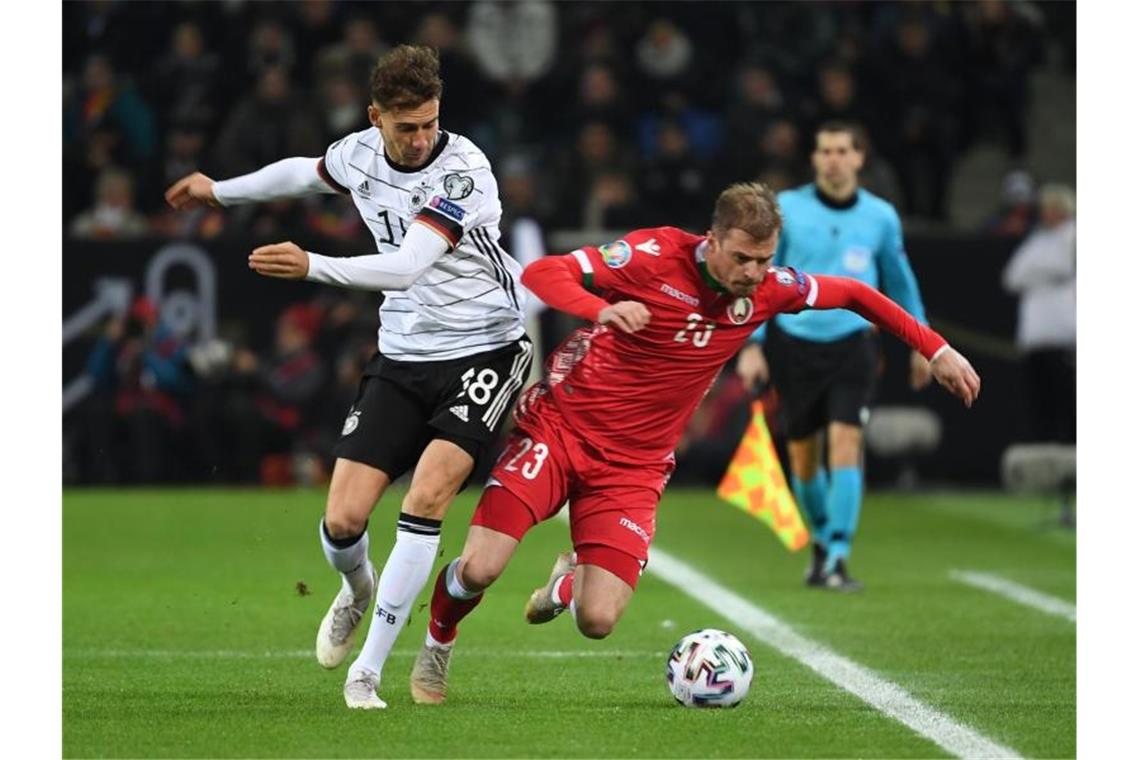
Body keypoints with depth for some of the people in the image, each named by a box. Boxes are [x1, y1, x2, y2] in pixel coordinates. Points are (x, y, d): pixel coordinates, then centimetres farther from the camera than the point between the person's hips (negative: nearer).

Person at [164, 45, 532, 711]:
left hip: (484, 349, -5)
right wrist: (221, 191, 38)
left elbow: (407, 266, -32)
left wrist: (312, 266, -43)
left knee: (428, 493, -25)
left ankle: (368, 669, -14)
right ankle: (358, 590, 32)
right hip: (403, 357, 5)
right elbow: (307, 173, 25)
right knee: (343, 519, -7)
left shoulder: (463, 169, -20)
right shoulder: (359, 153, -1)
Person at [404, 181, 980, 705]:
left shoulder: (767, 289, -4)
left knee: (598, 622, -14)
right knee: (479, 569, -18)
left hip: (632, 466, 3)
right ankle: (436, 647, 18)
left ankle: (570, 584, 25)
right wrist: (602, 310, -39)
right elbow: (540, 274, -20)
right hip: (557, 426, -3)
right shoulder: (655, 255, -16)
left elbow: (852, 294, 12)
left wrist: (936, 349, 10)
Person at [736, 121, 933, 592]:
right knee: (802, 455, 7)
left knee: (845, 443, -16)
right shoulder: (786, 209, -2)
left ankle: (837, 560, -16)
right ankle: (822, 542, 32)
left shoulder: (880, 217, 2)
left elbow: (899, 280, 16)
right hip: (795, 344, 0)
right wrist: (752, 345, -5)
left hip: (852, 345, 0)